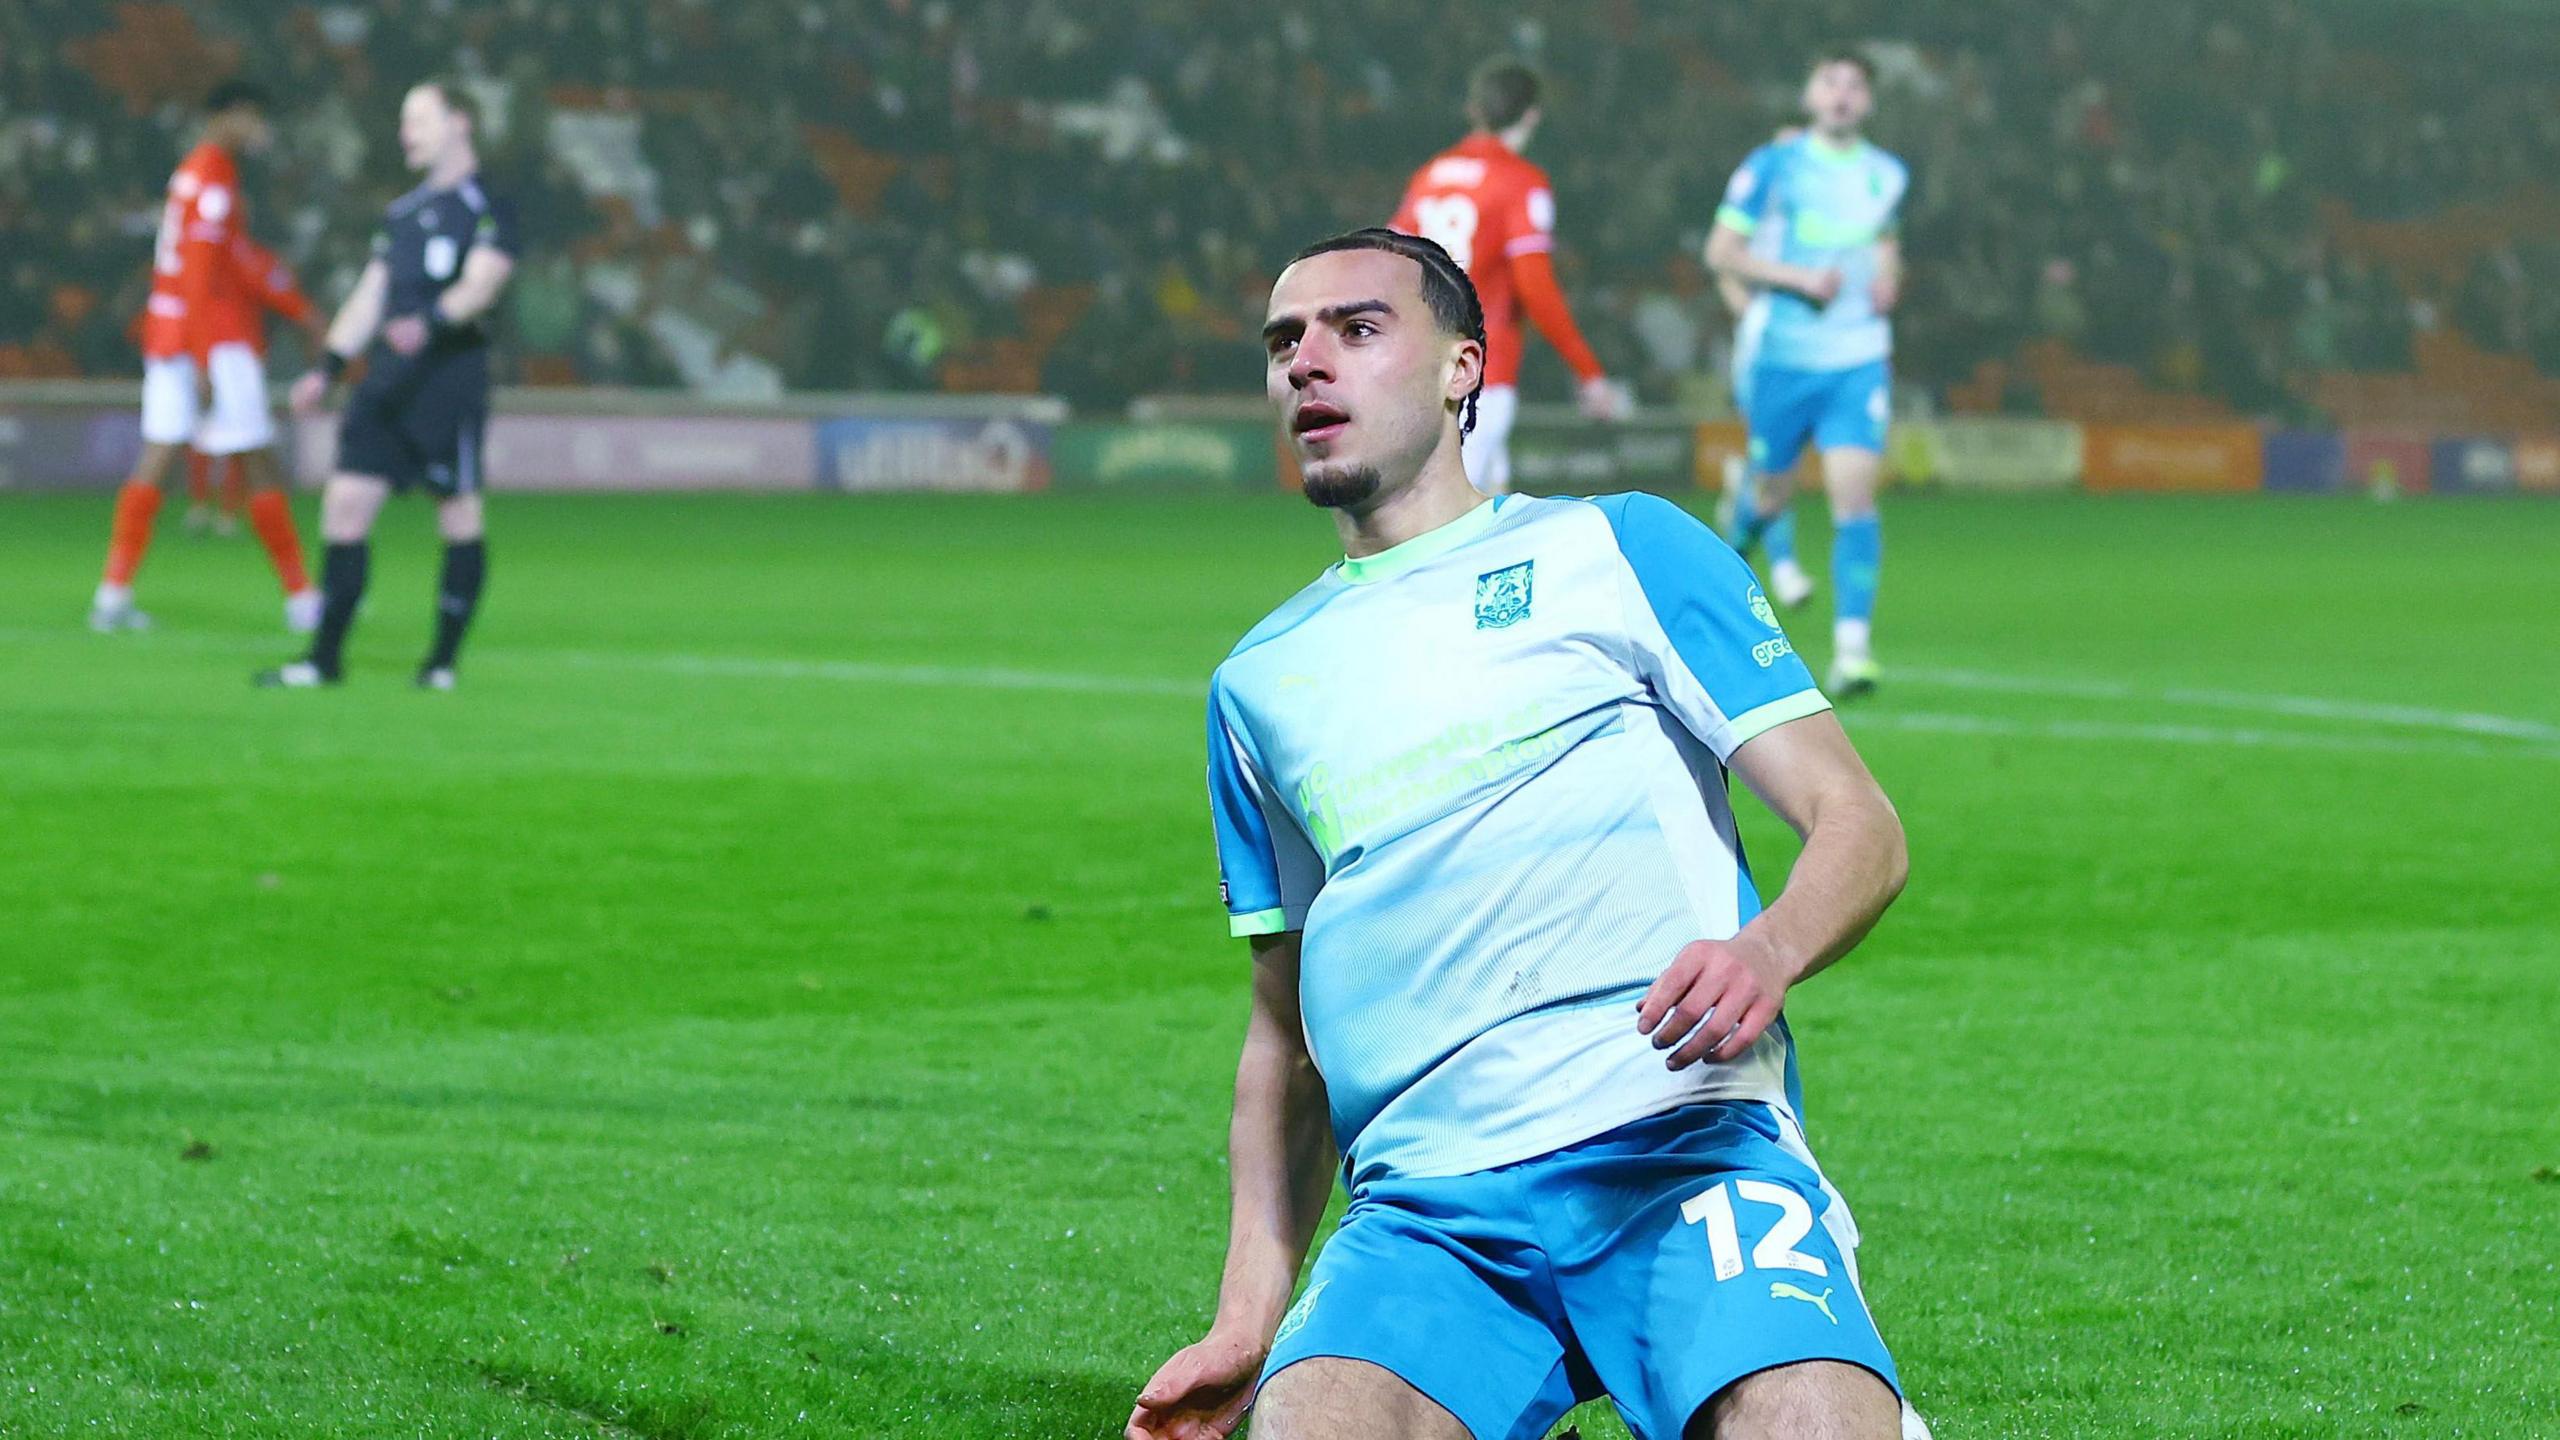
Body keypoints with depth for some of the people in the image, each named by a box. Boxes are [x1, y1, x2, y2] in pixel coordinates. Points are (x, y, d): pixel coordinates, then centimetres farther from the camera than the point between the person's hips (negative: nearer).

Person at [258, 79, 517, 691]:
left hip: (451, 380, -6)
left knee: (459, 517, -1)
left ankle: (443, 662, 8)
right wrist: (328, 368, 12)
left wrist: (430, 322, -35)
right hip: (385, 383, 7)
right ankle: (326, 658, 2)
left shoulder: (487, 210, -3)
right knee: (345, 505, -1)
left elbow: (480, 284, -17)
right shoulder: (401, 214, 19)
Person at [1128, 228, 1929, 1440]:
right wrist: (1248, 1317, 18)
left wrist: (1767, 950, -16)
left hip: (1676, 1148, -3)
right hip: (1422, 1212, 4)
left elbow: (1858, 824, 7)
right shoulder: (1261, 679, 26)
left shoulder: (1615, 548, 13)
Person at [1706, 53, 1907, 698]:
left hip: (1858, 360, 1)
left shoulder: (1888, 176, 9)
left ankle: (1852, 646, -18)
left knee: (1854, 493, -15)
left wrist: (1887, 278, 6)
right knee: (1769, 490, 10)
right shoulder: (1773, 167, -3)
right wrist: (1798, 277, -16)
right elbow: (1721, 251, -4)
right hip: (1781, 355, -1)